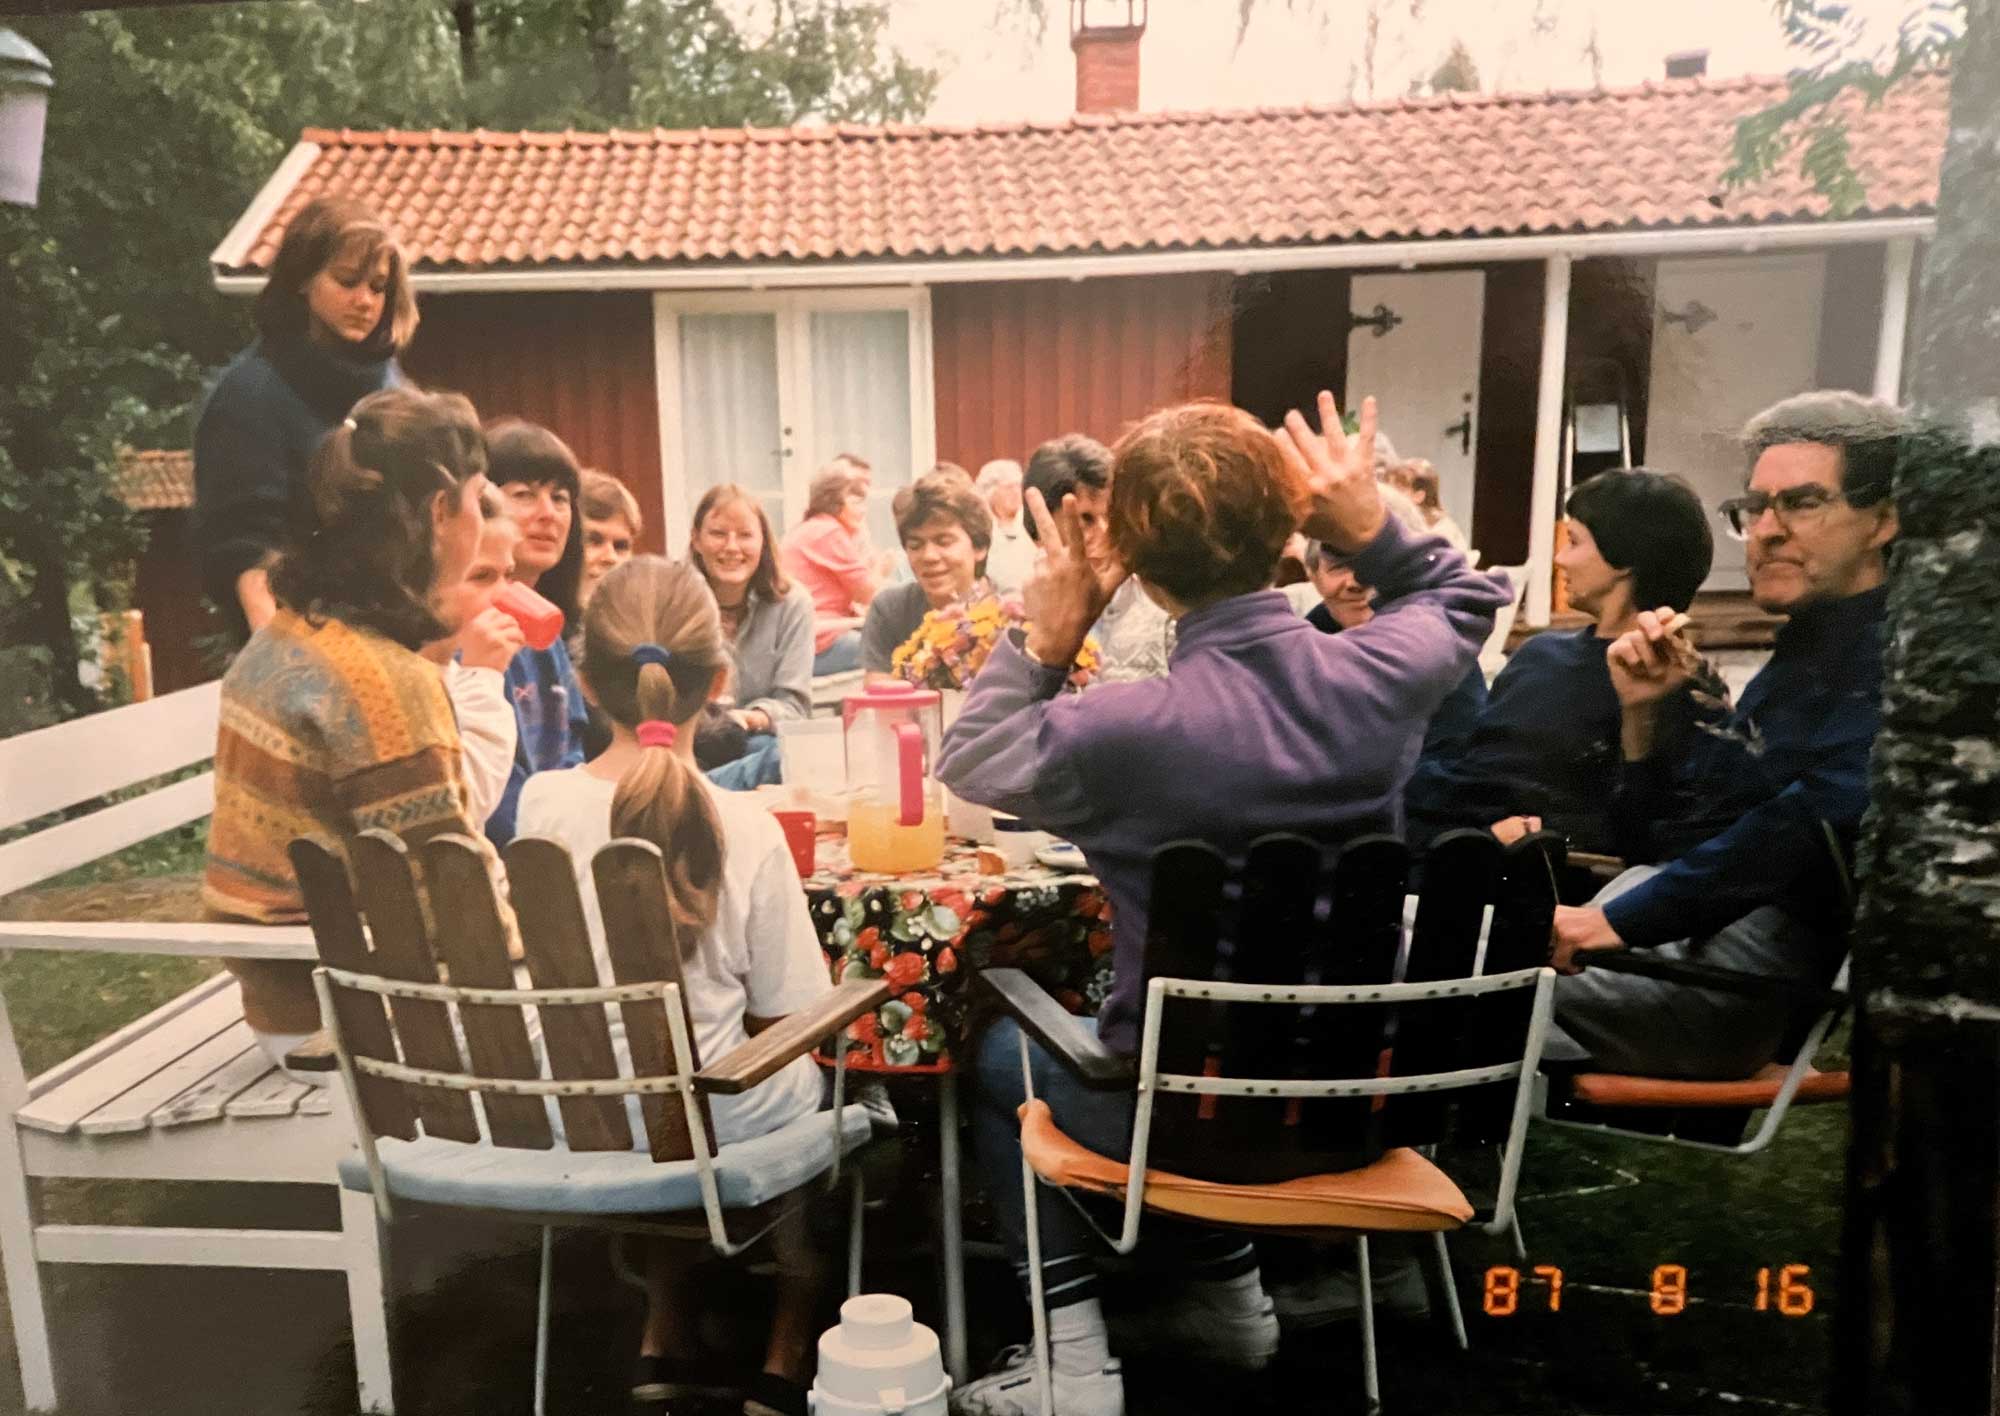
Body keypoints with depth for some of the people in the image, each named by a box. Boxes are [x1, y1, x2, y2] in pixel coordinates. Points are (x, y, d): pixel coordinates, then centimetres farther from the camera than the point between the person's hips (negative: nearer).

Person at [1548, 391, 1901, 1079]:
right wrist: (1644, 712, 6)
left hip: (1761, 954, -8)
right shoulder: (1798, 653, 23)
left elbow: (1822, 816, -25)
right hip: (1688, 922, 9)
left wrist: (1623, 918, -23)